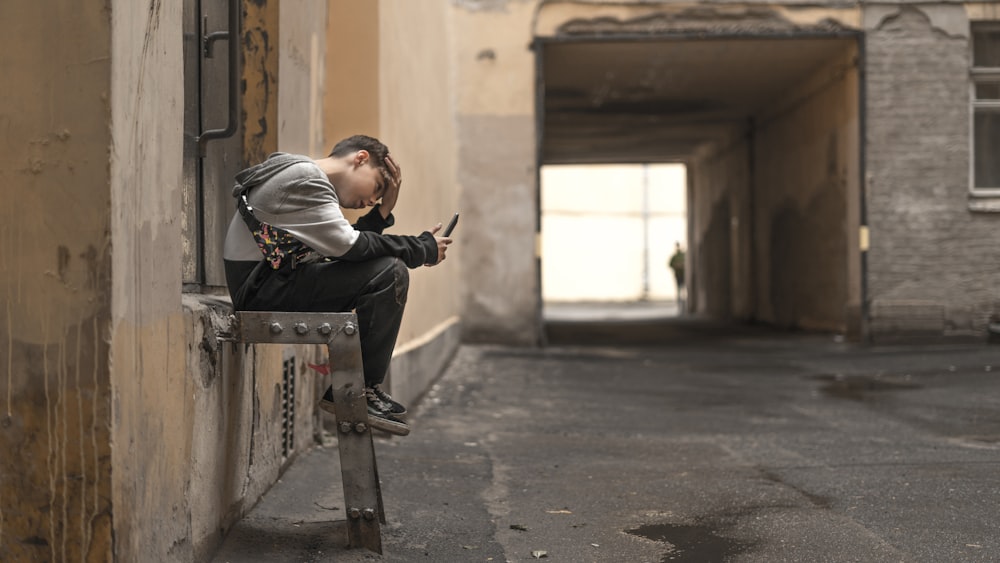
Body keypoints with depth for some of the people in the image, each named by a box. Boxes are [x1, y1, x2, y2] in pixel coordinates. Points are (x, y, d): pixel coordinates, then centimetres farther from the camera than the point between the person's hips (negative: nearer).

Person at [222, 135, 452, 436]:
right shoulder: (303, 180, -13)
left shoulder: (309, 178, 20)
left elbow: (345, 247, 13)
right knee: (389, 273, -18)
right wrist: (425, 248, -10)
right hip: (263, 293, -11)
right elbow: (350, 247, -19)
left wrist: (383, 211, 8)